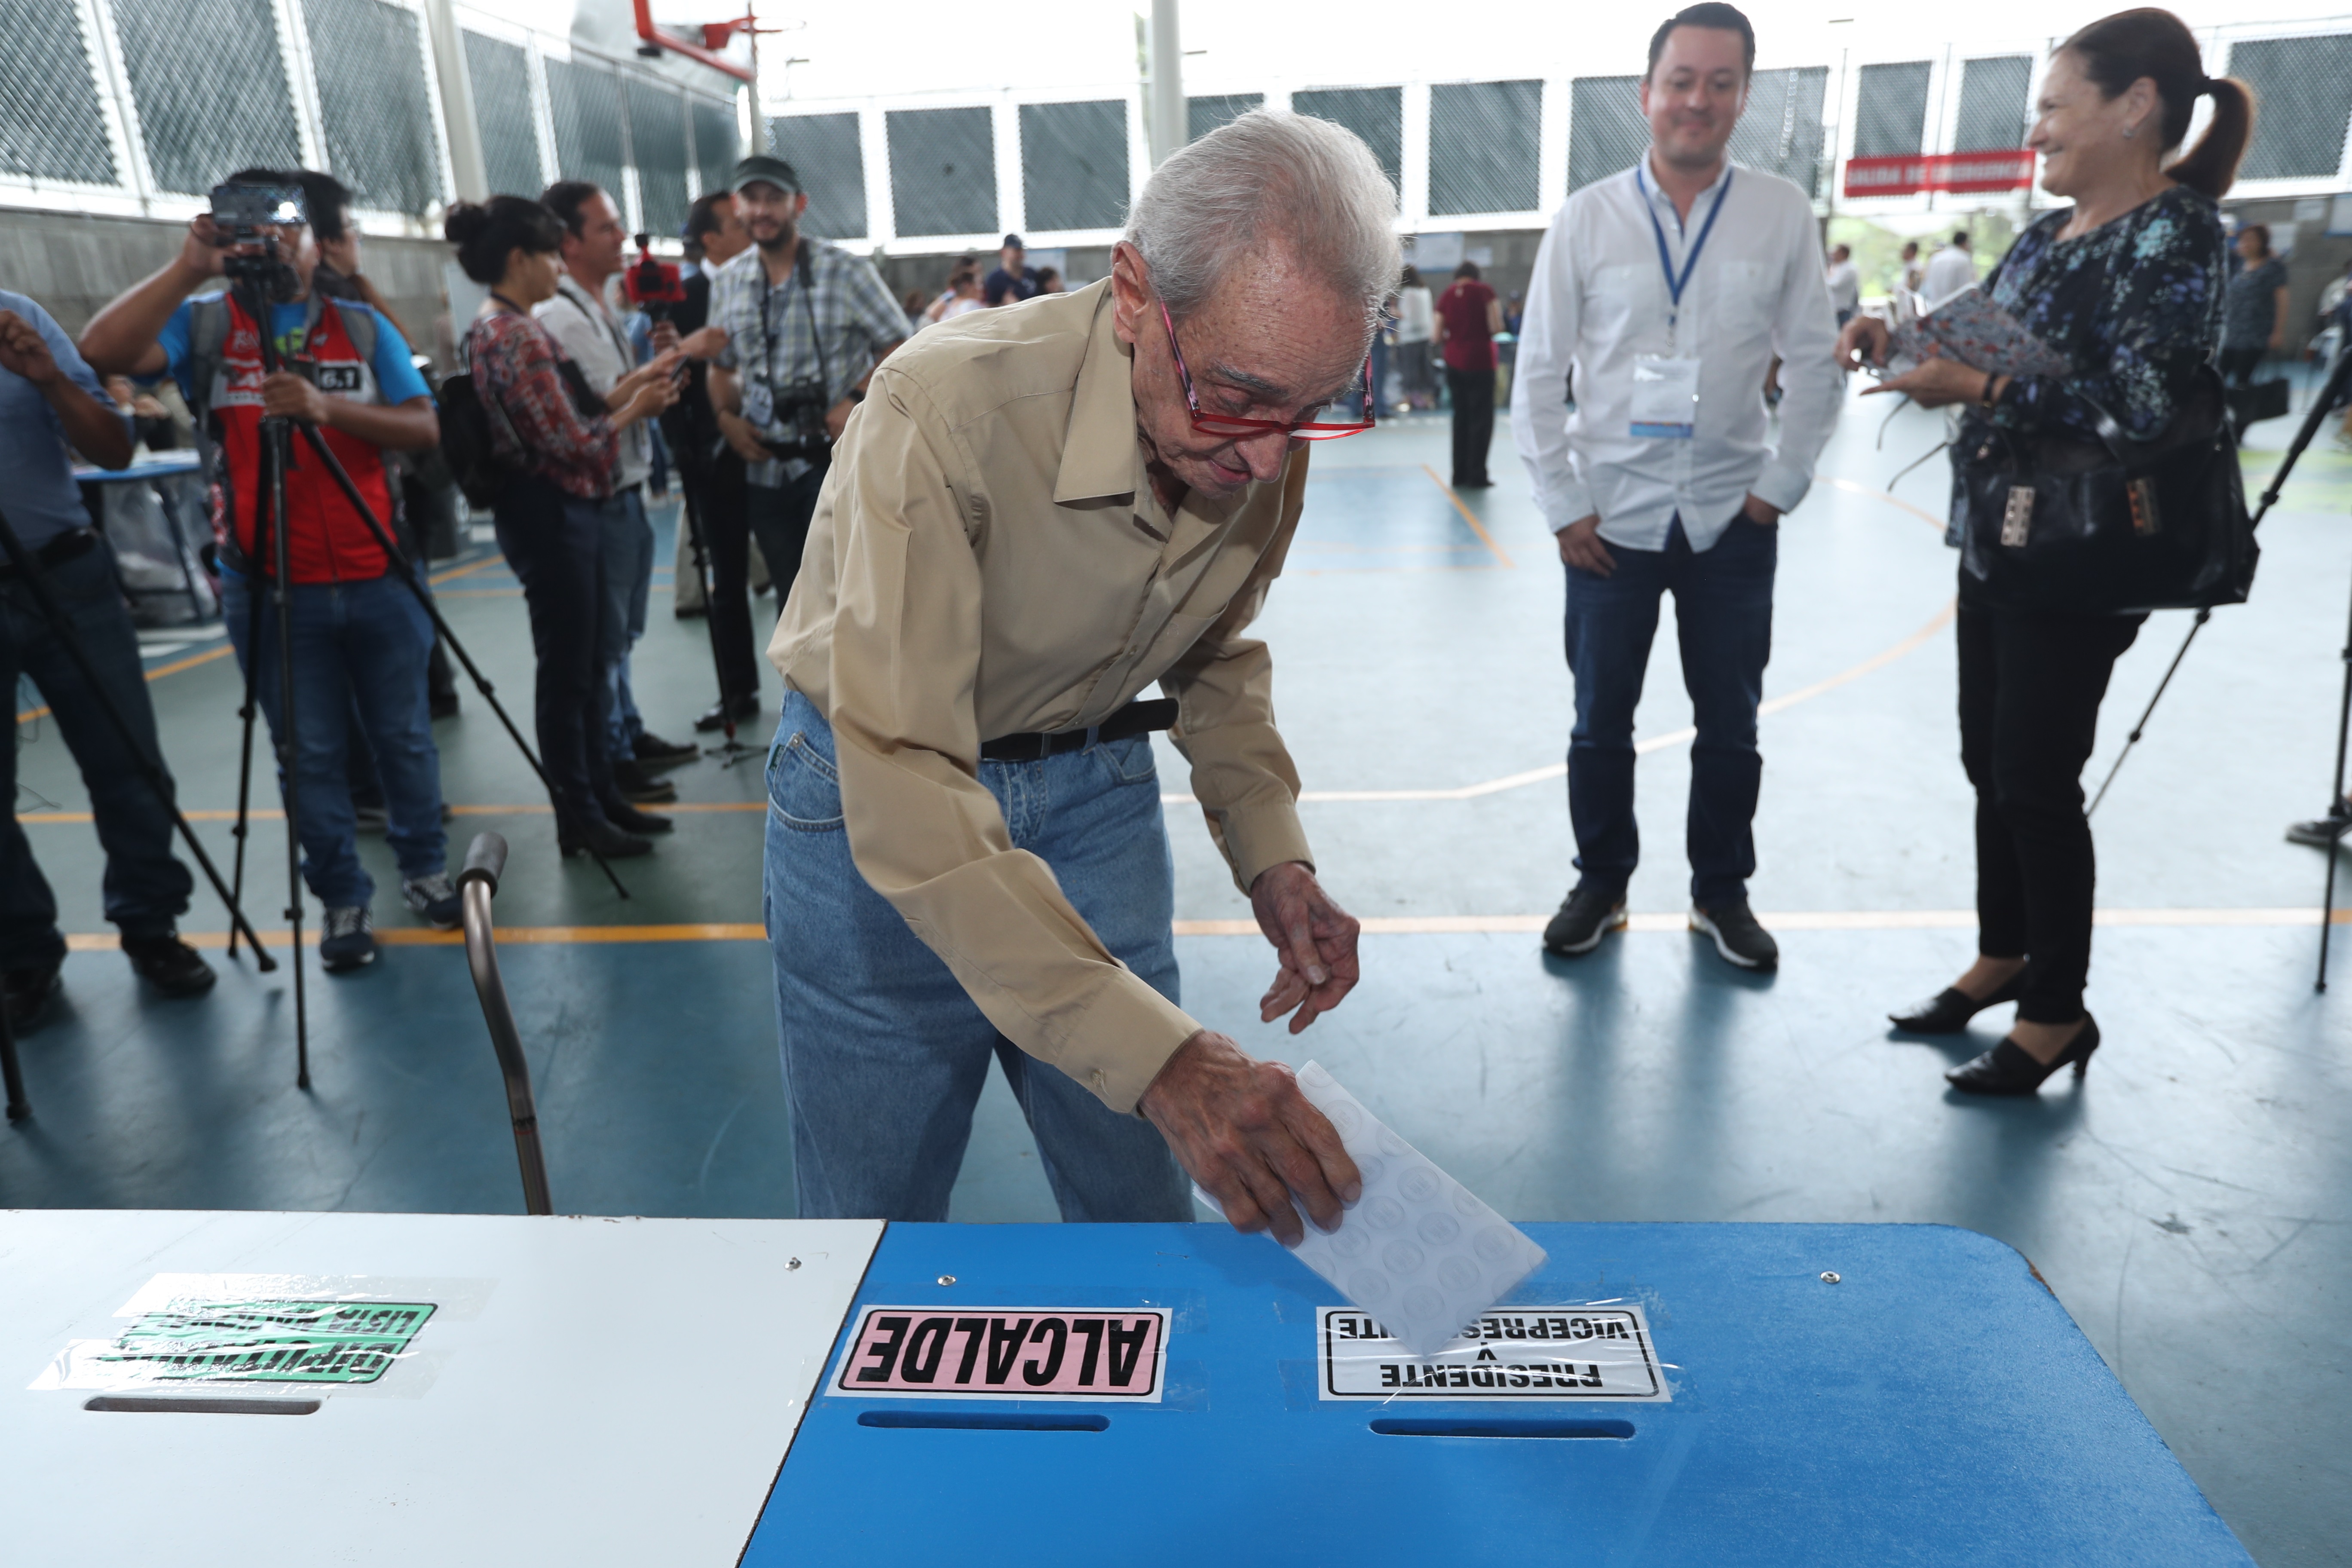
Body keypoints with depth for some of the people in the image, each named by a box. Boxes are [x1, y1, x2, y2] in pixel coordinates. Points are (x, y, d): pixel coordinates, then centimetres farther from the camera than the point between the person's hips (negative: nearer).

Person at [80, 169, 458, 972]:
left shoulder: (363, 325, 7)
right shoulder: (205, 323, 3)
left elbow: (424, 429, -4)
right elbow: (103, 351, -15)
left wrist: (328, 407, -19)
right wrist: (188, 269, -19)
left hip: (379, 576, 1)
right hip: (271, 589, -1)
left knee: (403, 734, 11)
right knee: (311, 754, 5)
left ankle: (425, 867, 27)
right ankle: (343, 899, 17)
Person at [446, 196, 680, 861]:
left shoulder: (501, 328, 14)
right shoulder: (515, 336, -16)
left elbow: (568, 414, 13)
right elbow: (571, 443, -18)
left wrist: (633, 383, 9)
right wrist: (636, 408, -4)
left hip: (565, 511, 10)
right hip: (552, 514, -10)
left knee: (586, 662, 15)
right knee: (566, 669, -1)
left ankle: (600, 795, 25)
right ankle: (578, 818, 10)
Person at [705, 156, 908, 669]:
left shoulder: (845, 271, -2)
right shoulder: (728, 283, 11)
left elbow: (900, 347, -2)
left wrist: (856, 400, -17)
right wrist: (727, 417, 2)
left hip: (836, 458, -4)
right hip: (765, 467, 5)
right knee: (793, 601, 12)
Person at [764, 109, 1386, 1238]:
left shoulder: (1263, 441, -12)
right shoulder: (946, 412, -32)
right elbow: (904, 791, -37)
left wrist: (1272, 854, -9)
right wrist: (1163, 1058, -44)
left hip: (1093, 791, 4)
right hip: (875, 797, -4)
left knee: (1141, 1207, 12)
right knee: (878, 1236, 10)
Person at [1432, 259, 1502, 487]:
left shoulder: (1446, 295, 4)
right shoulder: (1485, 292, -3)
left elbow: (1437, 337, 0)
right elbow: (1496, 327, -11)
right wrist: (1498, 312, 10)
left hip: (1454, 363, 3)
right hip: (1480, 361, -3)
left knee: (1461, 417, 13)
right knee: (1482, 419, 3)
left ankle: (1460, 475, 12)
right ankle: (1476, 475, 0)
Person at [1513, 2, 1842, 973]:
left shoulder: (1784, 216, 0)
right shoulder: (1586, 219, -3)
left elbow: (1814, 364, 4)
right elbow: (1539, 374, -1)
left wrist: (1781, 486, -2)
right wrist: (1562, 506, -5)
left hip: (1732, 519, 1)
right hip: (1611, 517, -1)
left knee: (1730, 725, 10)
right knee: (1601, 722, 9)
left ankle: (1721, 893, 28)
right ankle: (1601, 885, 27)